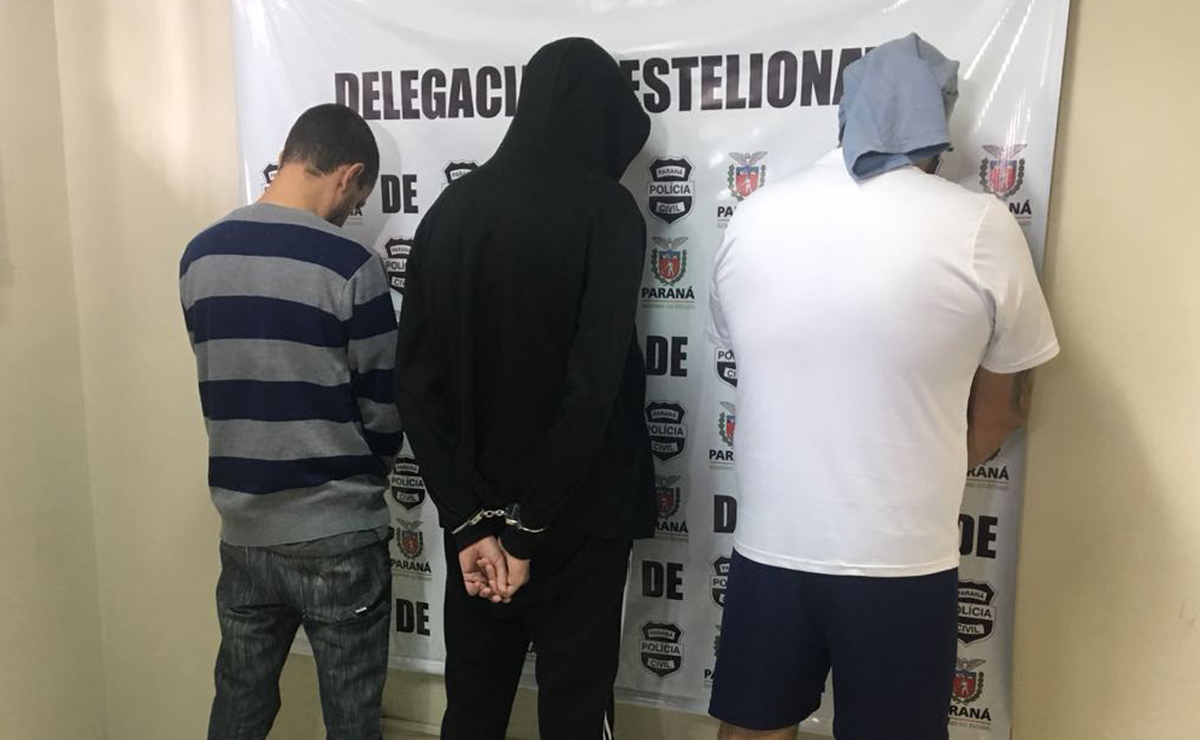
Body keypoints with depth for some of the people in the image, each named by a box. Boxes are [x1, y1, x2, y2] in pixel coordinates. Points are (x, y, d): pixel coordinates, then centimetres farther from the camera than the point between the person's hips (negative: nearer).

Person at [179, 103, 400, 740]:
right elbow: (384, 407, -10)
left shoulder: (199, 257, 1)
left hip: (243, 531, 6)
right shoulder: (349, 265, -16)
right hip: (337, 535, -5)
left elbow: (224, 381, 9)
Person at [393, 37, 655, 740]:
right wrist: (528, 528, -12)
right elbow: (594, 384, -19)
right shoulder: (606, 211, -11)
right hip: (577, 517, -4)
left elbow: (416, 380, -3)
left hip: (478, 514, 5)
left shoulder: (452, 209, 2)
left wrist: (470, 520, -4)